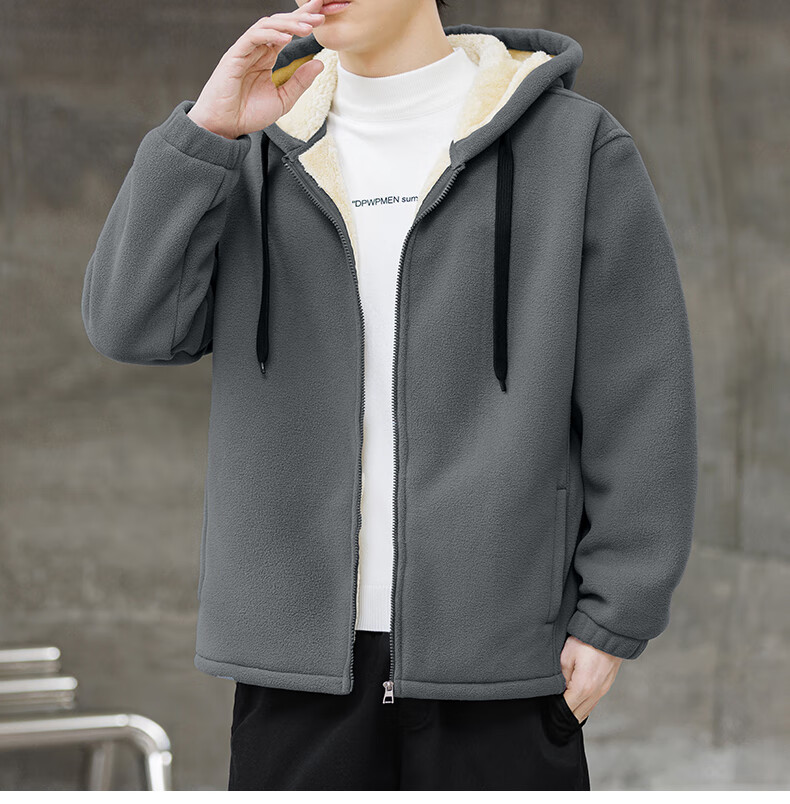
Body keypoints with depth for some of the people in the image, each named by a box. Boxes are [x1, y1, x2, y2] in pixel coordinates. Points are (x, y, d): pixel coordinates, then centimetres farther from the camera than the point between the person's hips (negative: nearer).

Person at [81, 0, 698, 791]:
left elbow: (642, 402, -3)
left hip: (498, 654, -3)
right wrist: (206, 127, -15)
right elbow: (133, 324, -5)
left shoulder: (574, 143, -1)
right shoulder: (262, 159, 9)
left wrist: (612, 622, -7)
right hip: (303, 651, 3)